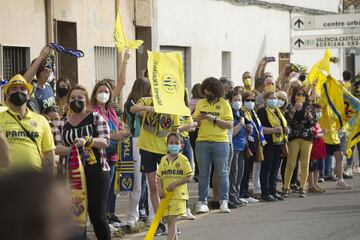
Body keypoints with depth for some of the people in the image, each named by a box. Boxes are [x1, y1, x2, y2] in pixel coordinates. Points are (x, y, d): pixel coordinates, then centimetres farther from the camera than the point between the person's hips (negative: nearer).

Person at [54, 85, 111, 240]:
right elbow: (57, 147, 0)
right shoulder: (62, 125, 12)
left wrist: (87, 141, -26)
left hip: (96, 173, -3)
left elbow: (105, 141, -8)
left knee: (98, 216, -4)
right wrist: (71, 149, -21)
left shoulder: (96, 118, 4)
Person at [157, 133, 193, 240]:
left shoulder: (183, 160, -5)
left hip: (178, 195, -5)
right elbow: (159, 177, 10)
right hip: (166, 195, 5)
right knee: (169, 221, 10)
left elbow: (188, 177, -7)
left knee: (172, 220, -11)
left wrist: (175, 184, -17)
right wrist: (160, 189, -6)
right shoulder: (163, 160, 8)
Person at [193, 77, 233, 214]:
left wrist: (214, 119, -15)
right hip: (202, 142, 2)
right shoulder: (200, 104, 10)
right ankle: (202, 202, 8)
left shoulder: (224, 104, 2)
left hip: (220, 142, -2)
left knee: (222, 173, 0)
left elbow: (229, 125, -5)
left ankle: (224, 201, 4)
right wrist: (198, 119, -14)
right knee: (203, 174, 4)